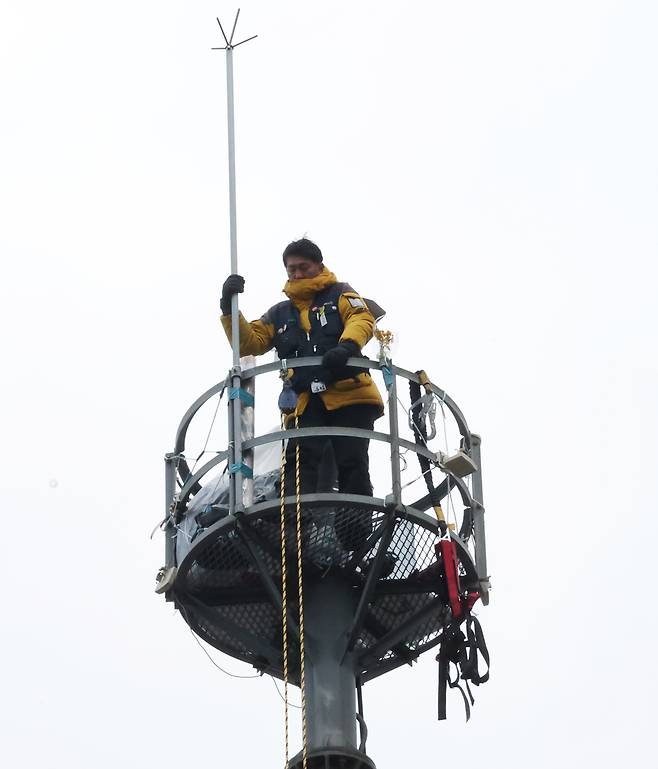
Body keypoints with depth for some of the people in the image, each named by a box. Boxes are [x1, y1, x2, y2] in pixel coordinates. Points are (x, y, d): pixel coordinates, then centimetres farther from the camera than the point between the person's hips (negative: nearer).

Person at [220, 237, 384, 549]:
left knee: (352, 465, -9)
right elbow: (249, 343, 14)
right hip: (306, 402, 3)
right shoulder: (280, 313, 25)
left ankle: (359, 538, -11)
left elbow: (362, 319, -6)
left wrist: (346, 345, -28)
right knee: (299, 460, -18)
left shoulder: (340, 295, 14)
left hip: (350, 395, -3)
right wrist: (229, 310, -2)